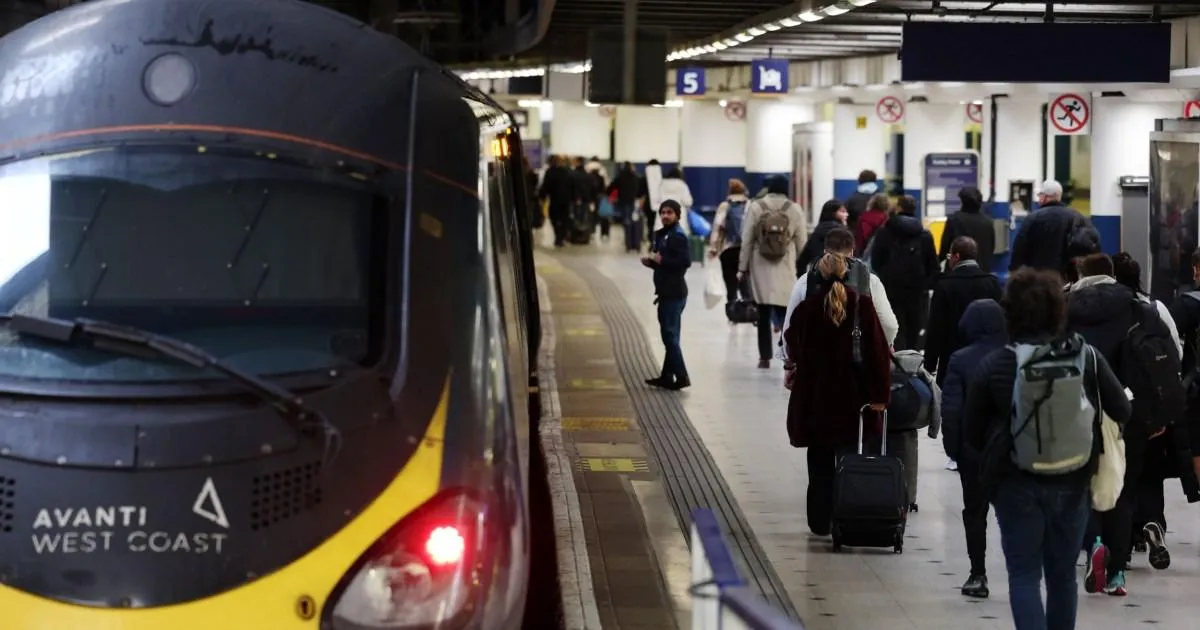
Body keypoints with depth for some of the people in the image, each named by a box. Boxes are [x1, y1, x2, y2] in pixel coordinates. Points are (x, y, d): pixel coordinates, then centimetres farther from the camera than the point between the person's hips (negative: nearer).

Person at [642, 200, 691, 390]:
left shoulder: (678, 236, -13)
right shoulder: (661, 235, 15)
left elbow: (685, 262, -23)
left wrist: (660, 260, -18)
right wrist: (650, 261, 5)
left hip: (674, 293, -10)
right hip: (666, 292, 10)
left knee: (670, 334, -8)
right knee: (668, 334, 14)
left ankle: (681, 377, -6)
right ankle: (667, 376, 22)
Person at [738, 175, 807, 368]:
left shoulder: (756, 207, -1)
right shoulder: (794, 210, -1)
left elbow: (747, 240, 0)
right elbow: (801, 243, 3)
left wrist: (742, 267, 7)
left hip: (761, 267, 1)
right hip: (785, 268, 0)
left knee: (764, 313, 8)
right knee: (785, 311, 0)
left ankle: (765, 357, 10)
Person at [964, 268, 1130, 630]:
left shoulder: (993, 366, -11)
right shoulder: (1087, 358, -7)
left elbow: (971, 434, -3)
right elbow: (1121, 413, 1)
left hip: (1017, 486, -2)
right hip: (1073, 485, 2)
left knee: (1024, 575, 4)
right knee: (1063, 574, 16)